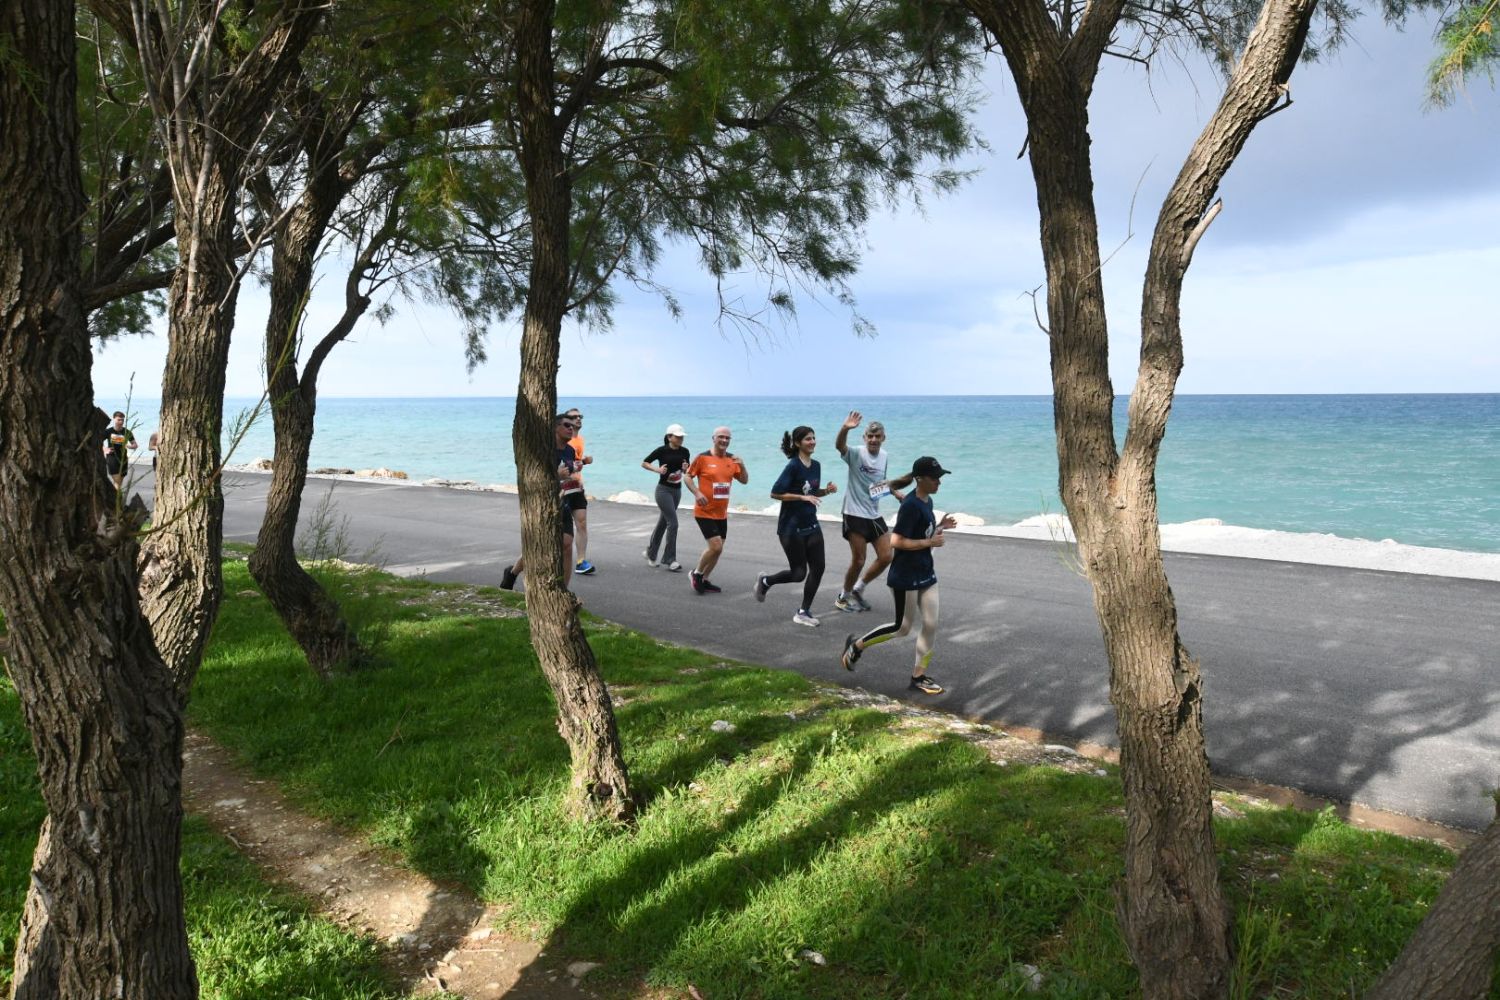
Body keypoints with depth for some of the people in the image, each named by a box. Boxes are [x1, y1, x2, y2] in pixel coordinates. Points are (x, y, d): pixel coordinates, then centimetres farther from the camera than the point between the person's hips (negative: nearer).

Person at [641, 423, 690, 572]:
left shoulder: (684, 452, 3)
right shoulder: (662, 451, -10)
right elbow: (644, 463, -1)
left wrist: (686, 468, -9)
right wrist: (657, 469, -16)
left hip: (677, 490, 6)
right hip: (663, 490, -6)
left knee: (663, 522, 15)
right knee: (673, 523, -13)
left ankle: (651, 554, 31)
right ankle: (669, 560, -8)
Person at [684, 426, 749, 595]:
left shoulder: (732, 460, 6)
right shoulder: (703, 458, -9)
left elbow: (744, 480, 9)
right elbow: (688, 476, -3)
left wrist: (742, 466, -10)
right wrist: (697, 493, -19)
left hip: (722, 513, 6)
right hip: (704, 512, -6)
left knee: (717, 549, 10)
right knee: (716, 546, -14)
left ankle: (704, 580, 26)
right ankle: (696, 574, 8)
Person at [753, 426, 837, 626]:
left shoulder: (816, 465, 7)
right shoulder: (793, 465, -15)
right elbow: (775, 493, -18)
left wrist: (826, 490, 0)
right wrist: (803, 497, -23)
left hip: (811, 525, 7)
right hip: (791, 527, -7)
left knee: (818, 568, 0)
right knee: (799, 573, 0)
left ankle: (803, 612, 11)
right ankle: (765, 581, 27)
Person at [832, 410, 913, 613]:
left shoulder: (884, 457, 7)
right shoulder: (856, 454, -13)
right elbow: (839, 446, -36)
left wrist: (894, 491, 5)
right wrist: (845, 428, -55)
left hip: (875, 515, 7)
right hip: (855, 514, -7)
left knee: (886, 557, 6)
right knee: (858, 561, -3)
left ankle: (858, 589, 26)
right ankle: (843, 598, 19)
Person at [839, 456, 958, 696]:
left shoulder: (927, 501, 7)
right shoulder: (911, 505, -21)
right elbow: (896, 541, -25)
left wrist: (940, 527, 4)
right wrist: (929, 543, -21)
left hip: (925, 573, 9)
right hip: (905, 576, -9)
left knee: (930, 625, 6)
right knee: (902, 627, 2)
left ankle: (918, 676, 15)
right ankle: (856, 645, 21)